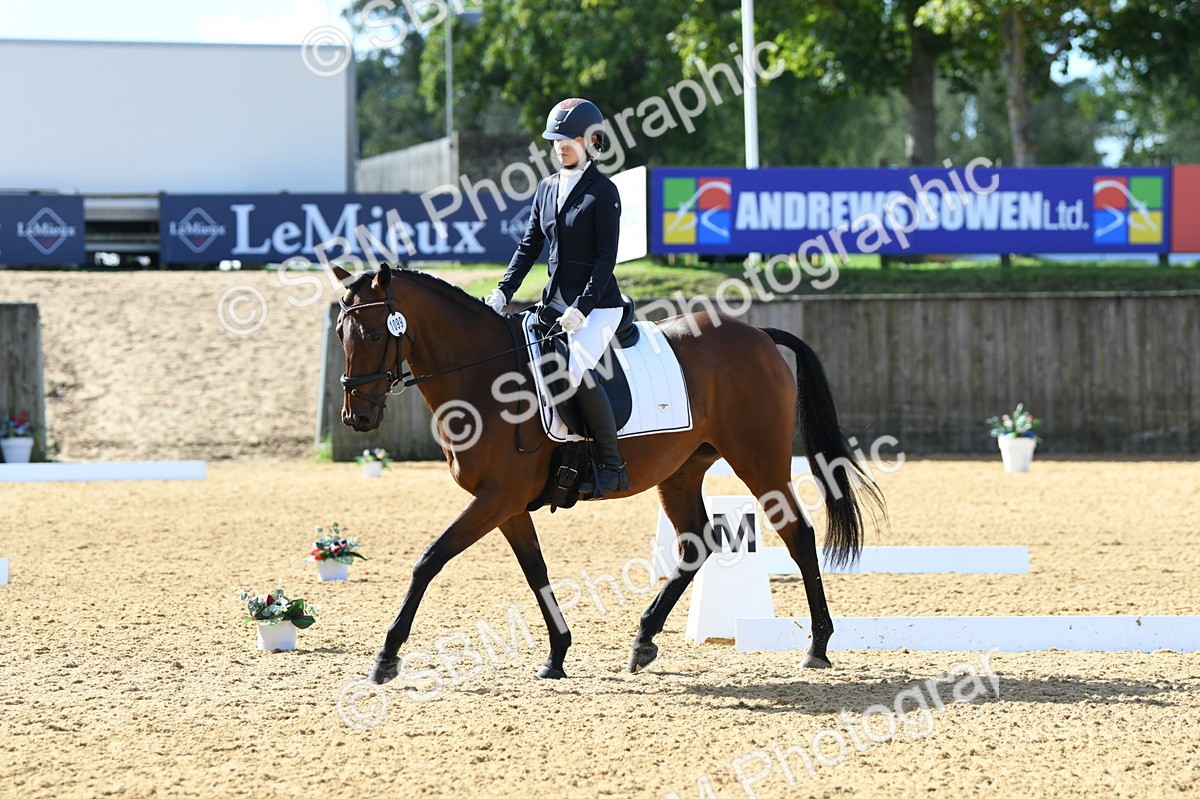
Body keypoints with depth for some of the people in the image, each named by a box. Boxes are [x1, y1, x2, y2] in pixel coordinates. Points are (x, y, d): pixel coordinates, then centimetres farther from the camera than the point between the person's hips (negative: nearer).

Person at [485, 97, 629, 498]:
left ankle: (612, 465, -19)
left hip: (597, 303, -8)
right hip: (556, 300, 8)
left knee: (576, 368, -29)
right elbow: (529, 246, 14)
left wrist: (581, 309, -22)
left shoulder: (603, 191, -9)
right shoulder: (547, 188, 12)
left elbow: (606, 258, -14)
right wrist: (503, 292, 2)